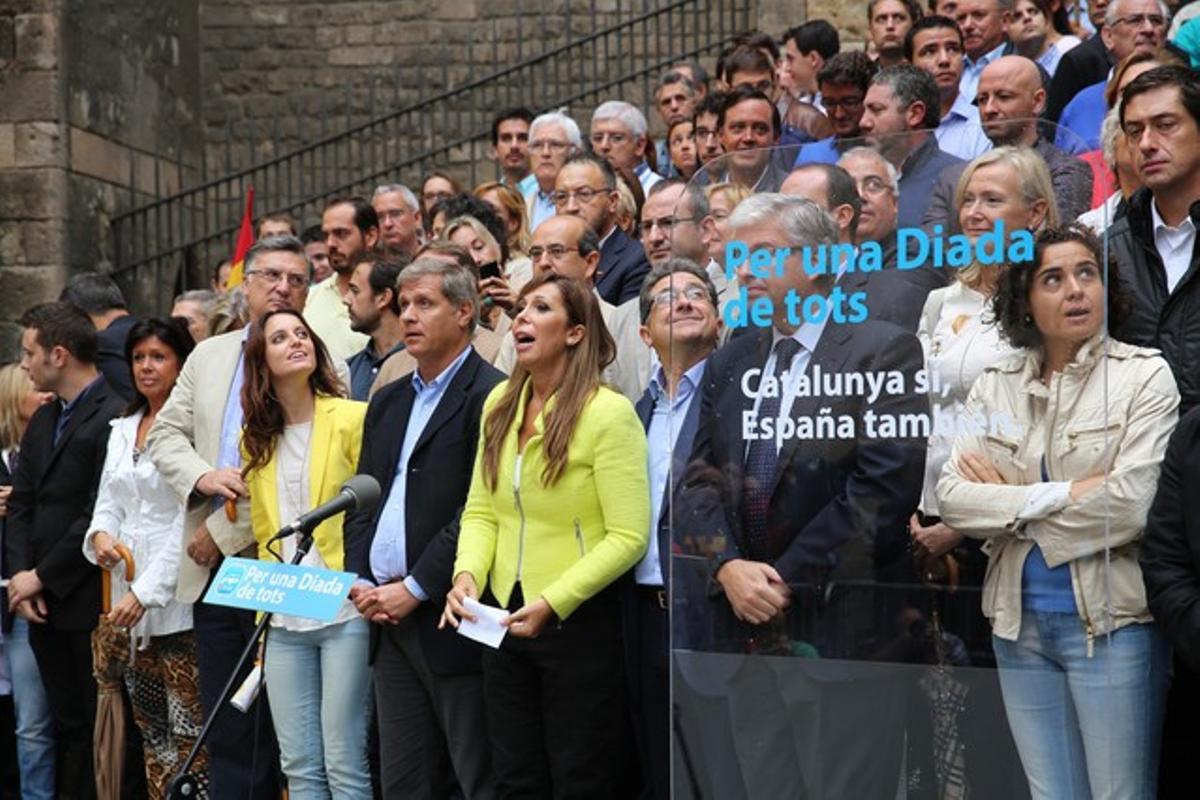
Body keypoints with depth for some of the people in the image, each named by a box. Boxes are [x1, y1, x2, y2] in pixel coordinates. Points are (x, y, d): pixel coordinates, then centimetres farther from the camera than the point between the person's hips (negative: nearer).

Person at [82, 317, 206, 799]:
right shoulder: (122, 429, 15)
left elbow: (190, 519, -14)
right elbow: (109, 501, 18)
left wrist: (146, 592, -16)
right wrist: (100, 533, -6)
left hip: (177, 598, -7)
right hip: (129, 600, 7)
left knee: (188, 731, -7)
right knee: (150, 728, 11)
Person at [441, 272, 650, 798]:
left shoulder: (607, 412, -15)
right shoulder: (500, 404, 5)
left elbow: (628, 536, -17)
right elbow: (480, 512, 7)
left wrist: (551, 603, -22)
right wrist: (468, 574, -11)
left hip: (579, 624, -6)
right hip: (504, 618, 6)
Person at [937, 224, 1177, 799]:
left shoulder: (1145, 375, -6)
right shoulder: (995, 386, 6)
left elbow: (1132, 505, -16)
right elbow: (951, 497, -4)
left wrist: (1012, 502, -7)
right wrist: (1059, 496, -14)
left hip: (1111, 622, -4)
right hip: (1020, 623, 4)